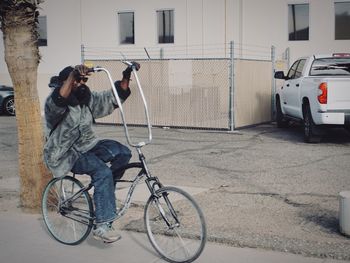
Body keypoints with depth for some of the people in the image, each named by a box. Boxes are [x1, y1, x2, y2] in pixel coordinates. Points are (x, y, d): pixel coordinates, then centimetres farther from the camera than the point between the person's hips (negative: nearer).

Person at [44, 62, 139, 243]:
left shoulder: (87, 99, 4)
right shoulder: (53, 104, -17)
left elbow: (113, 97, 1)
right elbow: (59, 101, -41)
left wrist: (126, 76, -14)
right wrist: (73, 75, -56)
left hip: (86, 146, 7)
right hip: (65, 154, -7)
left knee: (122, 152, -16)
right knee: (103, 172, -29)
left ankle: (103, 189, 5)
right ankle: (102, 226, -25)